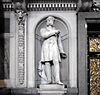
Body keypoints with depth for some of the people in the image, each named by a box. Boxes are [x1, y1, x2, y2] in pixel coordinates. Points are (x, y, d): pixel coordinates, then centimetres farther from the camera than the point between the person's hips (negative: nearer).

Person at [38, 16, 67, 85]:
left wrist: (62, 52, 17)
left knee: (56, 62, -17)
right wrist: (54, 32, -4)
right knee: (47, 63, -12)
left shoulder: (57, 31, 25)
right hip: (46, 47, -1)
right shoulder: (43, 30, 20)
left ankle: (57, 80, -27)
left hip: (54, 47, 1)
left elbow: (59, 42, 24)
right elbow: (44, 35, -4)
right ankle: (49, 80, -17)